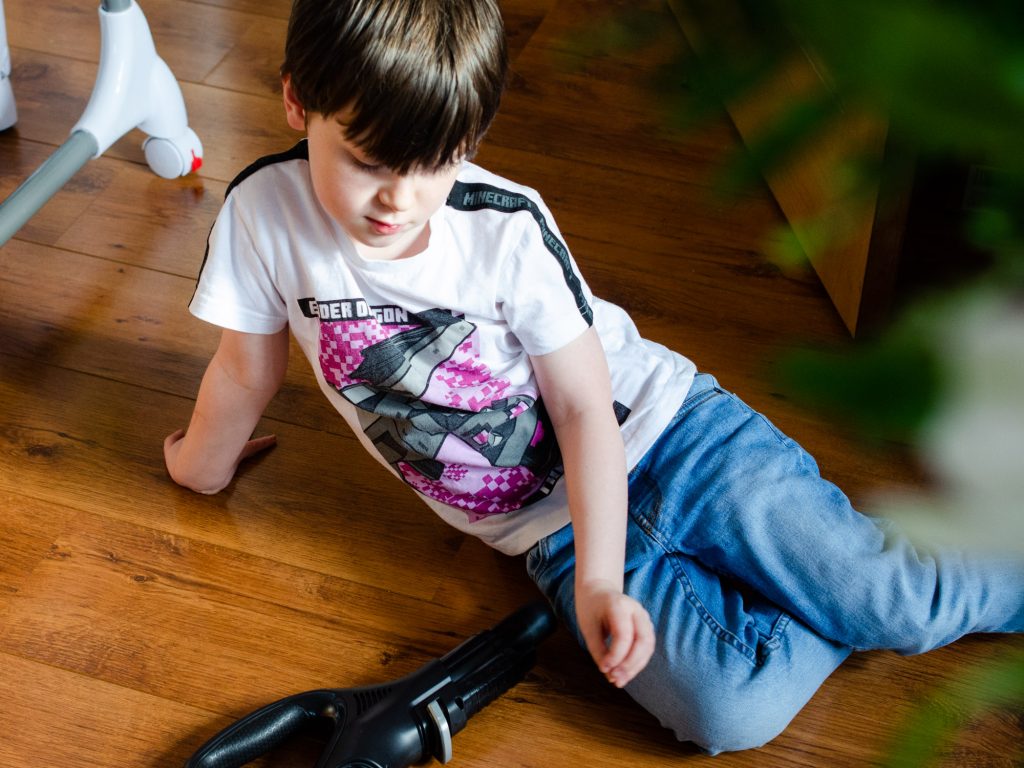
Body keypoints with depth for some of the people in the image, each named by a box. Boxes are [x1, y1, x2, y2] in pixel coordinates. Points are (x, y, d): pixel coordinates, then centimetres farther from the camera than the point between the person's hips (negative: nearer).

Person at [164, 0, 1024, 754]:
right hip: (552, 532, 2)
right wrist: (206, 462, 21)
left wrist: (602, 580, -22)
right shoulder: (265, 211, -15)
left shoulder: (507, 228, -20)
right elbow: (248, 366, 4)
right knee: (731, 711, -18)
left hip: (656, 431, -2)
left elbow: (586, 407, -14)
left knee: (886, 596, -14)